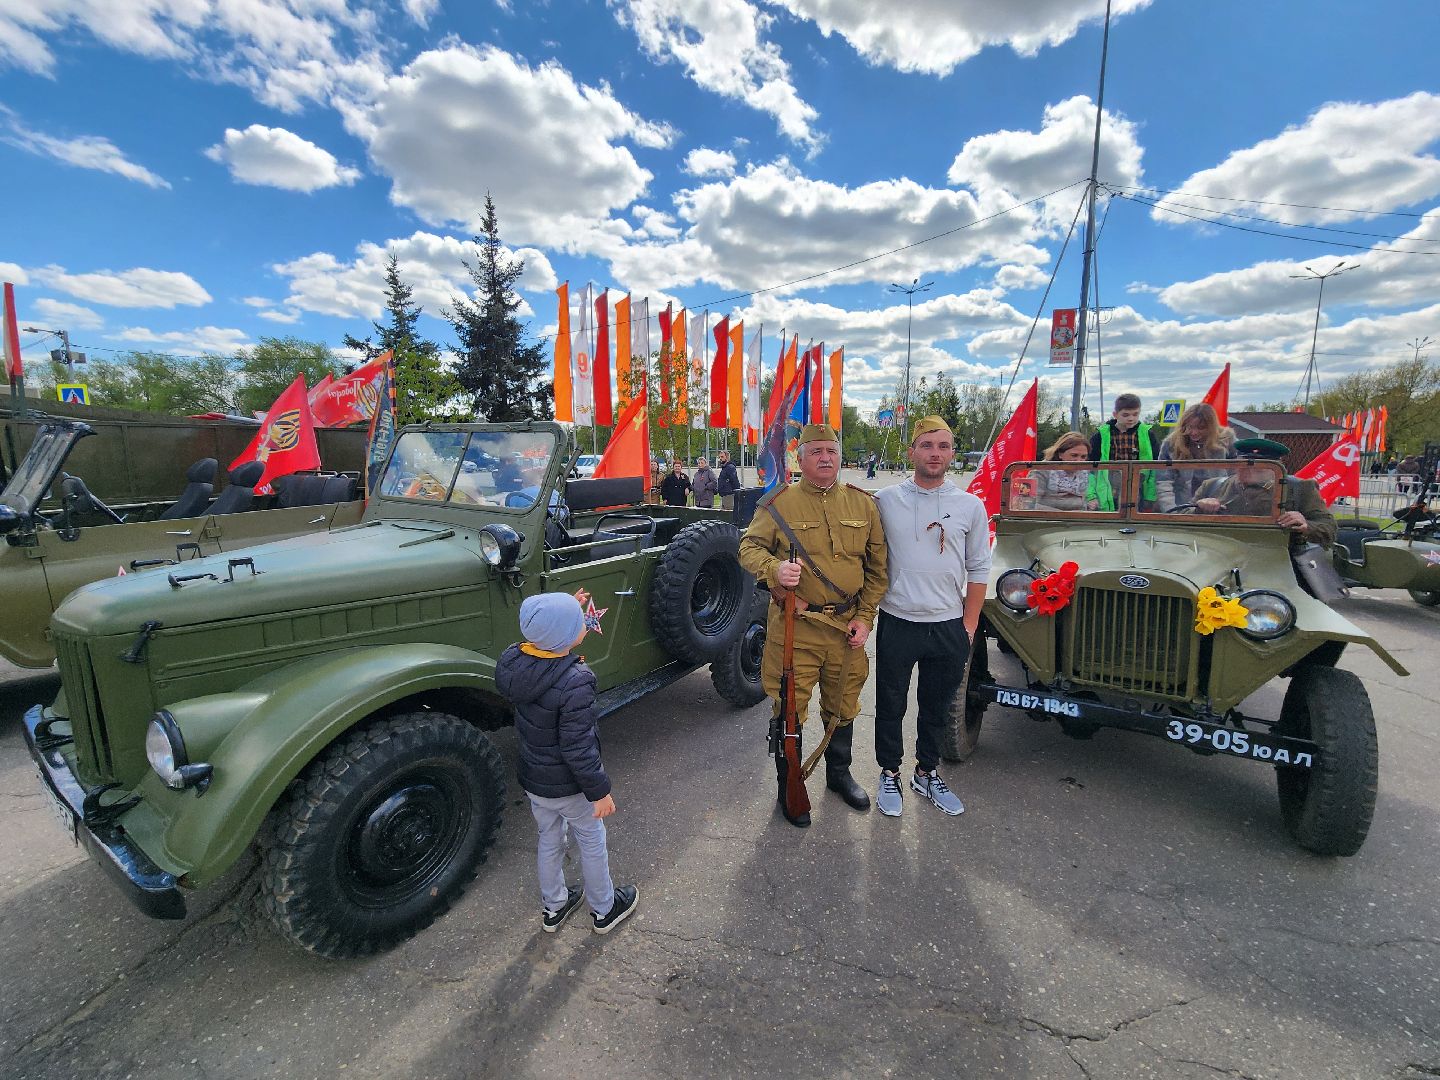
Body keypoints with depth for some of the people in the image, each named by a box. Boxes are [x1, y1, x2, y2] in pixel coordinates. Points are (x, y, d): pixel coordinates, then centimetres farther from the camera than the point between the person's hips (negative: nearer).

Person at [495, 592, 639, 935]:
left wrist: (559, 614, 5)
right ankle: (604, 910, 42)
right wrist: (599, 790, -15)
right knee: (592, 844, 20)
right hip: (568, 787, -6)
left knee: (549, 840, 28)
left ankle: (552, 907, 49)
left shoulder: (511, 660, -15)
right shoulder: (575, 681, -35)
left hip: (532, 779, 6)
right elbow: (578, 748, -28)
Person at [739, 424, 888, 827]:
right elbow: (749, 547, -4)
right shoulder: (779, 502, -5)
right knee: (790, 707, 6)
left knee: (842, 706, 20)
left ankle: (839, 772, 44)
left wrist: (865, 617, 1)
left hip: (847, 627, 4)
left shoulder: (862, 503, 5)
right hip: (795, 627, -3)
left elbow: (877, 566, 8)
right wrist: (773, 568, -27)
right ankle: (789, 787, 28)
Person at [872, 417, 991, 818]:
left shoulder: (971, 506, 1)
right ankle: (889, 774, 31)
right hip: (897, 623, -1)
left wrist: (969, 625, 1)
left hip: (948, 627, 1)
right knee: (890, 705, 11)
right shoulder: (885, 501, -2)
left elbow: (978, 570, 4)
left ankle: (927, 773, 37)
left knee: (936, 707, 17)